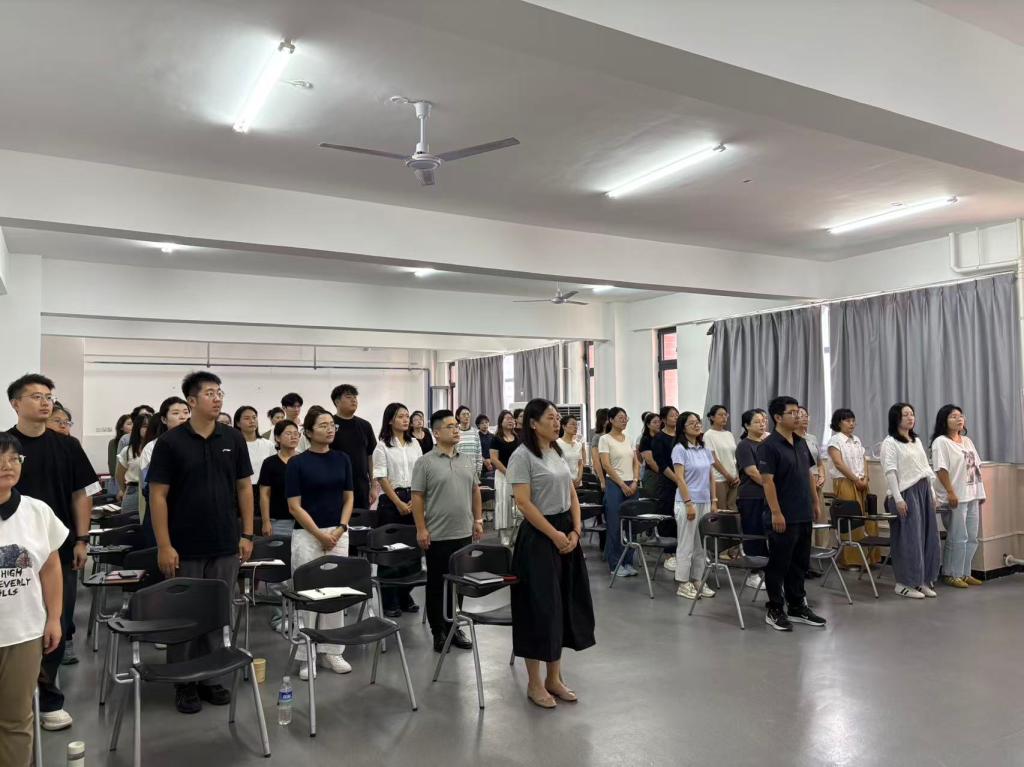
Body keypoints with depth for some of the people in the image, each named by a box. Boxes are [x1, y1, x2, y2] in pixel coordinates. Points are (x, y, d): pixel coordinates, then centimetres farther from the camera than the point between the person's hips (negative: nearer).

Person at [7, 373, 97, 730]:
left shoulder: (67, 446, 5)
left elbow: (81, 494, 8)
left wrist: (81, 539, 2)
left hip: (60, 551, 2)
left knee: (56, 628, 6)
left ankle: (47, 700, 20)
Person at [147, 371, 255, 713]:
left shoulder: (233, 438, 3)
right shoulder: (170, 442, -7)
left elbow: (244, 488, 7)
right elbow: (158, 495, -7)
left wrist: (247, 534, 2)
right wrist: (164, 545, -11)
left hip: (225, 546, 3)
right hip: (185, 549, -3)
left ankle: (211, 677, 25)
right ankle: (184, 683, 22)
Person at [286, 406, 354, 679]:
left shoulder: (342, 459, 5)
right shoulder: (297, 463, -7)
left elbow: (348, 498, 7)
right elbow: (294, 506, -9)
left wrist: (340, 529, -6)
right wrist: (320, 534, -13)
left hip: (338, 534, 4)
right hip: (307, 535, -4)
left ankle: (333, 650, 20)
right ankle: (306, 656, 13)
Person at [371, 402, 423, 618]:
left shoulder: (414, 444, 10)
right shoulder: (382, 445, -3)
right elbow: (382, 478, -8)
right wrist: (399, 503, -11)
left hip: (413, 500, 5)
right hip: (391, 500, -4)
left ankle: (405, 597, 20)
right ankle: (389, 602, 10)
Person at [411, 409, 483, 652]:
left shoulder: (466, 460, 9)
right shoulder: (425, 462, -7)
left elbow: (475, 491, 15)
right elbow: (417, 497, -8)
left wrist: (478, 520, 9)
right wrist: (421, 529, -12)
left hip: (464, 534, 5)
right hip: (437, 536, -5)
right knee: (436, 585, 6)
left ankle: (454, 628, 24)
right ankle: (438, 631, 17)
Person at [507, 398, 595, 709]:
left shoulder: (558, 453, 12)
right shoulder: (522, 456, -12)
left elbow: (572, 496, 12)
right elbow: (524, 503, -18)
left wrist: (575, 531, -2)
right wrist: (555, 536, -17)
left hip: (567, 534, 8)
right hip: (539, 537, -8)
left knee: (563, 604, 12)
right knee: (540, 608, 0)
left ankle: (554, 678, 26)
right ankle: (534, 683, 15)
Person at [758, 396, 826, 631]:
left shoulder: (801, 443, 12)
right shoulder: (769, 445, -14)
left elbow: (809, 475, 19)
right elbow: (767, 481, -18)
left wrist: (815, 502, 16)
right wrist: (776, 513, -20)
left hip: (804, 516, 8)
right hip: (783, 517, -8)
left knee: (800, 564, 15)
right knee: (779, 565, 2)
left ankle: (797, 607, 25)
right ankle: (774, 610, 12)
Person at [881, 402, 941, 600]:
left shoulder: (917, 441, 16)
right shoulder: (890, 442, -7)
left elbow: (926, 469, 18)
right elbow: (890, 472, -14)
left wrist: (932, 493, 13)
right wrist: (898, 499, -19)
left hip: (923, 491, 8)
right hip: (906, 494, -8)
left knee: (928, 536, 9)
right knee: (908, 538, -5)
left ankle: (923, 580, 19)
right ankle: (904, 583, 5)